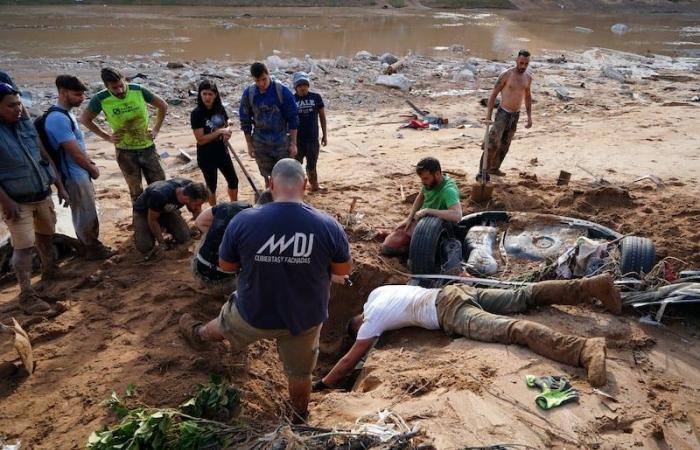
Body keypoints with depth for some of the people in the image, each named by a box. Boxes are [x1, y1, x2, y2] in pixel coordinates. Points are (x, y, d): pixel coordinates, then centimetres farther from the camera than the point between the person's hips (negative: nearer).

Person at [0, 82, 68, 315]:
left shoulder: (27, 124, 2)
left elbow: (45, 157, 10)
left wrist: (60, 187, 9)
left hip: (42, 195, 6)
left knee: (45, 235, 21)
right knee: (24, 247, -5)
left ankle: (49, 270, 43)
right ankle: (26, 295, 1)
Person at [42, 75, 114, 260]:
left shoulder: (66, 114, 9)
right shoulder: (58, 118, -24)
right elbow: (75, 152, -22)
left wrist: (90, 165, 9)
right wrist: (92, 169, -8)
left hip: (80, 174, 10)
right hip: (75, 176, -10)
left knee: (83, 213, 19)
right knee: (87, 214, 3)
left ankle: (90, 245, 32)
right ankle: (93, 249, 17)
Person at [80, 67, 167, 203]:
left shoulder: (139, 90, -11)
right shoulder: (101, 99, -12)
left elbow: (163, 106, 2)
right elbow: (84, 119, 3)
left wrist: (156, 129, -1)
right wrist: (107, 137, -2)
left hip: (148, 147, 1)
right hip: (125, 151, -1)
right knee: (136, 192, 6)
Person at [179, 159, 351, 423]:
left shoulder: (243, 221, -21)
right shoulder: (327, 225, -21)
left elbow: (225, 266, -6)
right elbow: (344, 270, -7)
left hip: (254, 313, 1)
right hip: (306, 318, 0)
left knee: (224, 325, 34)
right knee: (300, 372, 26)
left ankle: (196, 335, 66)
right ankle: (299, 420, 51)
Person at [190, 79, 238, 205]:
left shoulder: (220, 109, -3)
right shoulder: (197, 114, -18)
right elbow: (201, 139, -21)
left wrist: (226, 134, -11)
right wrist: (219, 131, -26)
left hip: (222, 152, 5)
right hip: (206, 156, -5)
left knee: (233, 180, 15)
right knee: (211, 185, 10)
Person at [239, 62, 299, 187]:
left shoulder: (283, 91, -13)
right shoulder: (248, 93, -6)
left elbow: (293, 119, -7)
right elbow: (245, 121, 4)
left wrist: (293, 143, -7)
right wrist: (249, 144, 4)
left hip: (282, 141, -2)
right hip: (260, 144, 2)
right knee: (268, 177, 12)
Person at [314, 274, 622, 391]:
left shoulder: (371, 320, 1)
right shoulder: (376, 292, 23)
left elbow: (351, 359, 1)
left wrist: (321, 385, 11)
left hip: (451, 313, -8)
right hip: (455, 292, 8)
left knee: (515, 330, -24)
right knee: (526, 296, 6)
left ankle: (585, 349, -39)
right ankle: (594, 285, 1)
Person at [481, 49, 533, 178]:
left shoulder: (528, 77, 5)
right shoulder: (505, 75, -12)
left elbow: (528, 97, 18)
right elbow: (493, 95, -11)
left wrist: (529, 116, 13)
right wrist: (488, 117, -17)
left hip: (516, 115, 6)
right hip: (503, 113, -6)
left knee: (504, 145, 11)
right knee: (493, 143, -17)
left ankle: (494, 168, 25)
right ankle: (483, 170, -8)